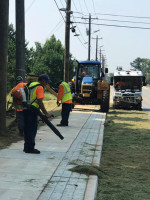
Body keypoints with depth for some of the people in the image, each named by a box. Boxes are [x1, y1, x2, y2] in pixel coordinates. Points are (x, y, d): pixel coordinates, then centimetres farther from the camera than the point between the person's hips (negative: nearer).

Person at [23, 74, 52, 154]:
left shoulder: (31, 85, 19)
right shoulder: (40, 87, -9)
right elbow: (40, 102, -17)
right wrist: (46, 113, -14)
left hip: (26, 110, 9)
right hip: (32, 111, -9)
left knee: (27, 130, 14)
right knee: (32, 130, -4)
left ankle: (27, 147, 21)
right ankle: (30, 148, -2)